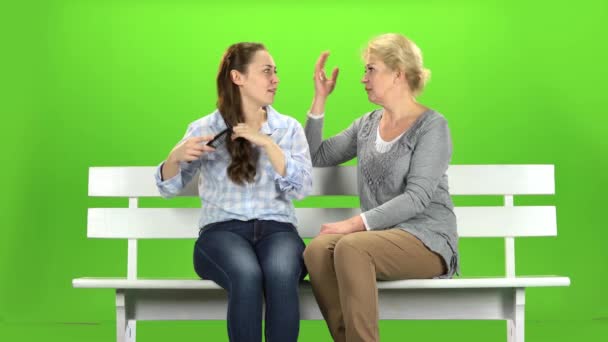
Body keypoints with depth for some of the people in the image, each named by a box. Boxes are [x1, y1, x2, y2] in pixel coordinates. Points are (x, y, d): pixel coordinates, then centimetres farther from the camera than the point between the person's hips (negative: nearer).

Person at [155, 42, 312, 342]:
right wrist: (176, 156, -10)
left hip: (277, 229, 1)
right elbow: (168, 188, 13)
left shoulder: (289, 128, 10)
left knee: (280, 274, -36)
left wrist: (267, 143, -11)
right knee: (247, 275, -36)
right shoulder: (204, 128, 7)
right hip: (222, 230, -1)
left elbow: (302, 188, -1)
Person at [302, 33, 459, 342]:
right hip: (378, 236, 5)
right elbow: (316, 157, 20)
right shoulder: (367, 125, 15)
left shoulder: (431, 125, -4)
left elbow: (417, 198, -14)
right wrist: (320, 99, 12)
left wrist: (355, 223, -21)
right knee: (317, 250, -27)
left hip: (426, 240, -5)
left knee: (350, 247, -35)